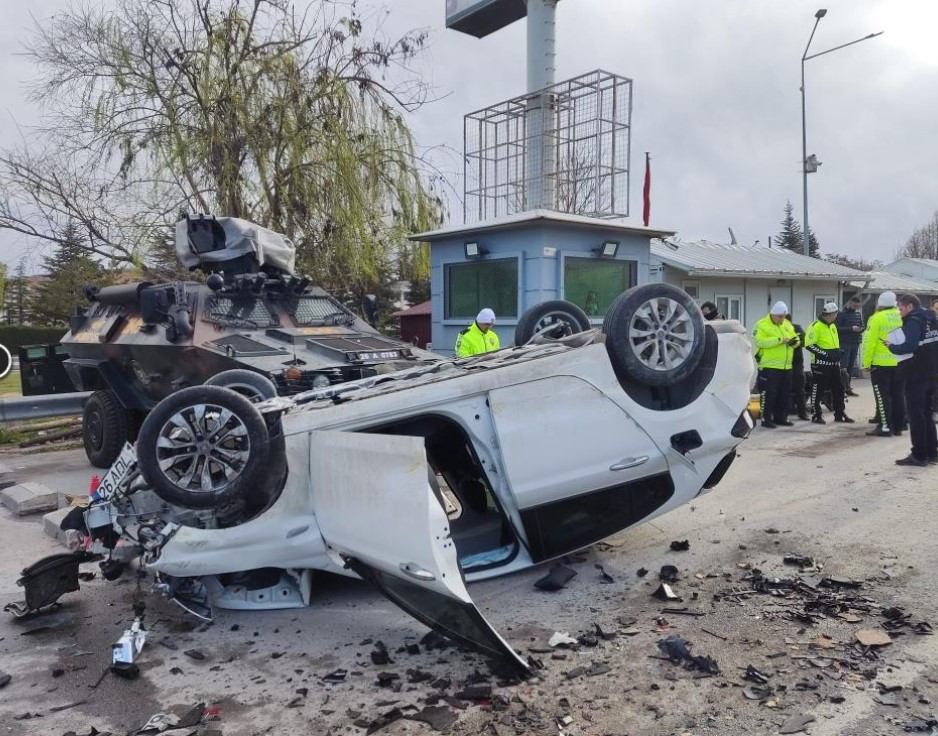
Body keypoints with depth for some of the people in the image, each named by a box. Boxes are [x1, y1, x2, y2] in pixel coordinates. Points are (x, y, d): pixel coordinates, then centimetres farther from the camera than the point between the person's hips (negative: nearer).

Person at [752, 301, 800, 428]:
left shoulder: (787, 324, 15)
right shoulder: (762, 325, -8)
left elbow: (796, 339, 20)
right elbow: (759, 341, -21)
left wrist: (794, 341, -6)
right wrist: (779, 340, -25)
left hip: (786, 367, 7)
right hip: (769, 367, -7)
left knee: (784, 394, 13)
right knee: (768, 394, -6)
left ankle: (780, 417, 24)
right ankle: (766, 419, 1)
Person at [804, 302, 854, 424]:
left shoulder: (832, 326, 15)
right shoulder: (816, 326, -13)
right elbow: (809, 345, -19)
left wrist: (837, 352, 12)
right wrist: (825, 354, -20)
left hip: (834, 364, 8)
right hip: (820, 364, -8)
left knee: (838, 389, 11)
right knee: (818, 390, -2)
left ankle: (840, 414, 20)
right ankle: (816, 415, 6)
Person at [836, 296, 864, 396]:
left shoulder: (858, 314, 14)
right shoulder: (841, 314, -4)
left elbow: (862, 326, 21)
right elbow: (838, 328, -11)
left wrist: (861, 329, -2)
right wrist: (851, 329, -19)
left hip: (855, 343, 6)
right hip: (845, 343, -6)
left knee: (851, 366, 8)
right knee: (843, 366, -9)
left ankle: (848, 388, 13)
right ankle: (842, 388, -7)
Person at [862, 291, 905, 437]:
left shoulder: (877, 318, -12)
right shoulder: (902, 317, 3)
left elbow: (869, 342, -13)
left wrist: (866, 363, -6)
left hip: (881, 363, -5)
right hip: (900, 363, 6)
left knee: (883, 395, 0)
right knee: (898, 395, 12)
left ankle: (885, 427, -2)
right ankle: (898, 426, 19)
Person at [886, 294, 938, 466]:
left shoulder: (913, 321, -15)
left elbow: (910, 345, -28)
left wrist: (892, 346, -13)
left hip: (916, 374, -9)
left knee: (915, 414, -3)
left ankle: (919, 455, 0)